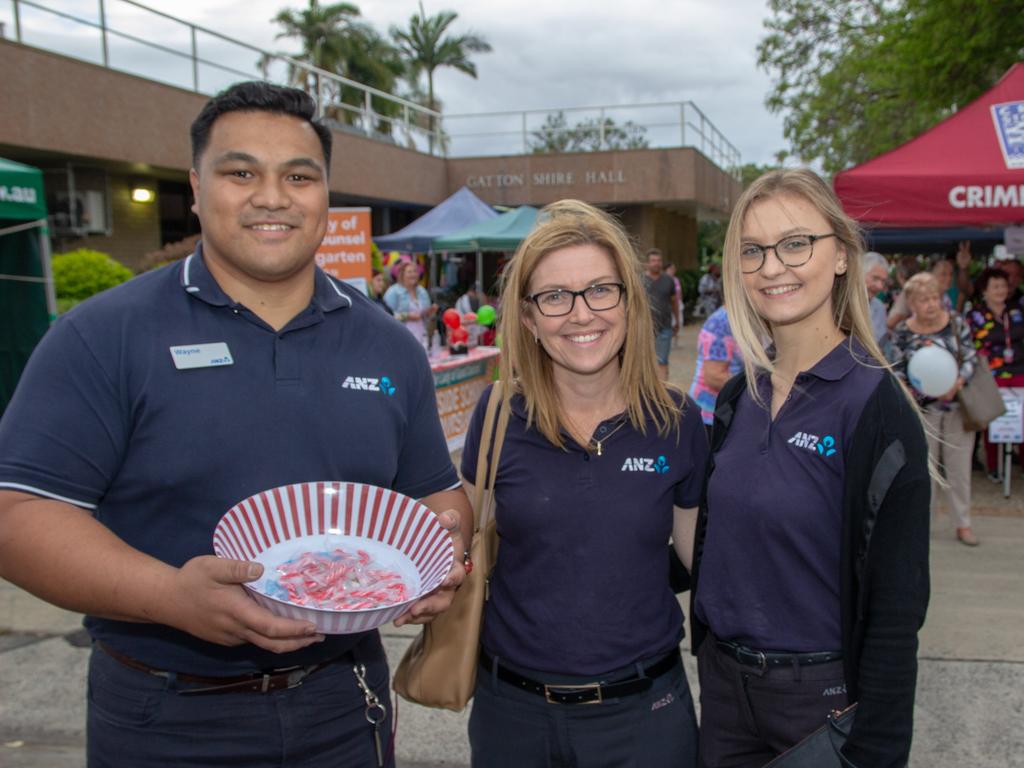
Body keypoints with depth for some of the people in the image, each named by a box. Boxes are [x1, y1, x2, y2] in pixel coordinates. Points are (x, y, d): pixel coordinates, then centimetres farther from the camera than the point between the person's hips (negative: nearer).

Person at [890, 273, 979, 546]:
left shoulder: (956, 323, -3)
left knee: (959, 467, 6)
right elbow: (896, 368, 2)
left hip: (957, 407, 0)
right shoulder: (903, 332, -4)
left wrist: (956, 384, -18)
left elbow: (970, 358, -2)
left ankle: (963, 524, 17)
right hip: (923, 410, 0)